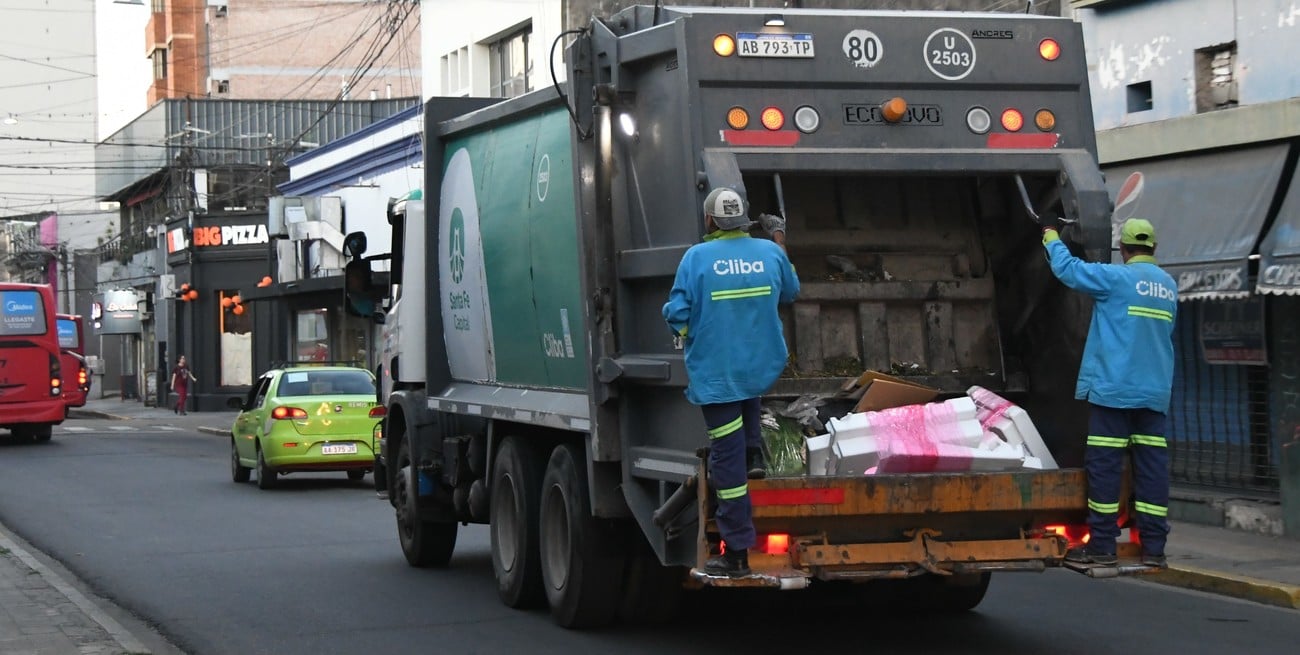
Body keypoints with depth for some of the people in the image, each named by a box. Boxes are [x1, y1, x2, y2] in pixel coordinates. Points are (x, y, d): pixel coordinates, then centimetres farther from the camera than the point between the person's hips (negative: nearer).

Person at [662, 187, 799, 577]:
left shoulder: (697, 258, -11)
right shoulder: (770, 252, 0)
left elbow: (677, 315, -12)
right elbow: (790, 293, 19)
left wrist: (684, 329, 12)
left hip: (715, 373, -4)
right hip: (763, 367, 4)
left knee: (727, 460, 0)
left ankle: (737, 555, 4)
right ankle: (754, 451, 22)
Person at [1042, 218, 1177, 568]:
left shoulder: (1117, 278, -7)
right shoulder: (1169, 286, 14)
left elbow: (1068, 268, -5)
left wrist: (1052, 240, 13)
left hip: (1114, 389, -6)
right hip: (1156, 392, 6)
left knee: (1104, 464, -2)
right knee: (1152, 467, 4)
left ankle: (1102, 545, -1)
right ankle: (1153, 547, 3)